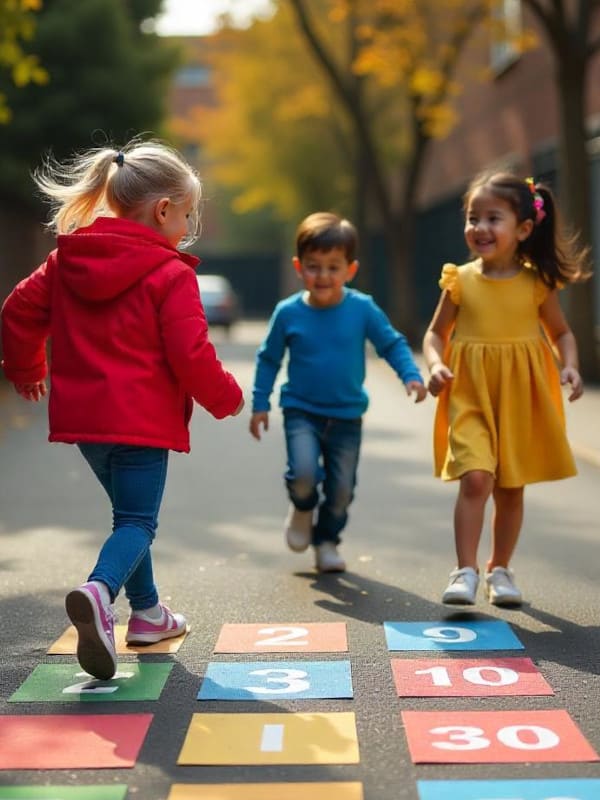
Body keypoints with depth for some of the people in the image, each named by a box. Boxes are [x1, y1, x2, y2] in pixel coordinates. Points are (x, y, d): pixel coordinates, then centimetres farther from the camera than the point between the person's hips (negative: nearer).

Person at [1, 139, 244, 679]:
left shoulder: (66, 259, 7)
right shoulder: (170, 274, -12)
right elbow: (191, 355, -14)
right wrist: (227, 397, 3)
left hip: (83, 412, 7)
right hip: (142, 418, -7)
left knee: (130, 511, 22)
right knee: (138, 521, -3)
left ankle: (146, 612, 30)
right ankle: (100, 592, -31)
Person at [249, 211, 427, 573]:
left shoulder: (363, 309, -8)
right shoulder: (288, 313, -7)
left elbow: (393, 343, 1)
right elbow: (269, 359, 4)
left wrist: (411, 376, -14)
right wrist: (260, 404, 4)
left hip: (347, 415, 1)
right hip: (302, 411, -1)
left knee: (342, 486, 7)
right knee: (304, 473, -21)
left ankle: (327, 539, 33)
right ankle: (302, 509, 15)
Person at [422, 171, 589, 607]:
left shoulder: (537, 283, -2)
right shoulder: (461, 280, -3)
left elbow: (562, 332, 9)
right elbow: (436, 333, 6)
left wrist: (570, 366, -9)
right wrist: (436, 364, -14)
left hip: (521, 400, 1)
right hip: (470, 396, -1)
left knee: (511, 488, 11)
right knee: (475, 478, -18)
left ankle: (500, 569, 28)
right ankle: (465, 571, -10)